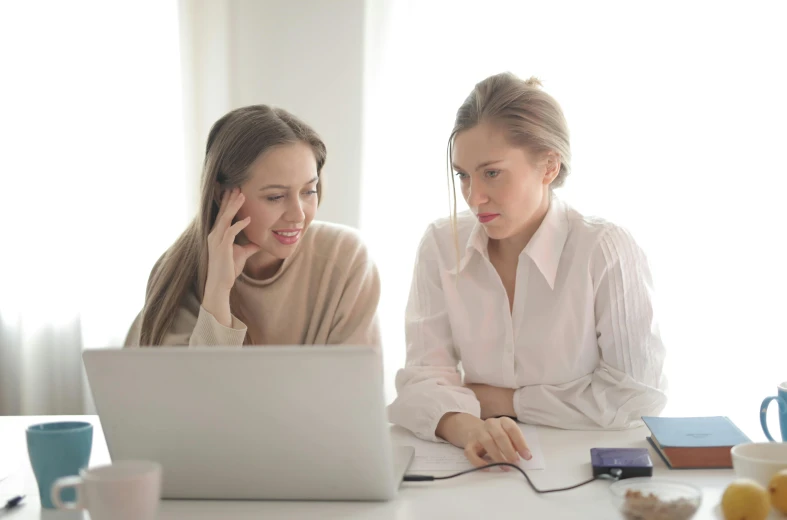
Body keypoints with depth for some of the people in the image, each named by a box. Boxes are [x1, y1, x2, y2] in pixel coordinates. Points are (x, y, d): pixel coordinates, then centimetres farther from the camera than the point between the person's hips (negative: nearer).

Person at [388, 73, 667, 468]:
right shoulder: (441, 246, 0)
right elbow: (423, 376, -6)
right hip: (481, 467, 2)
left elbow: (638, 397, -10)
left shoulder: (607, 251, -10)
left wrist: (504, 400, -8)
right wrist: (468, 428, -27)